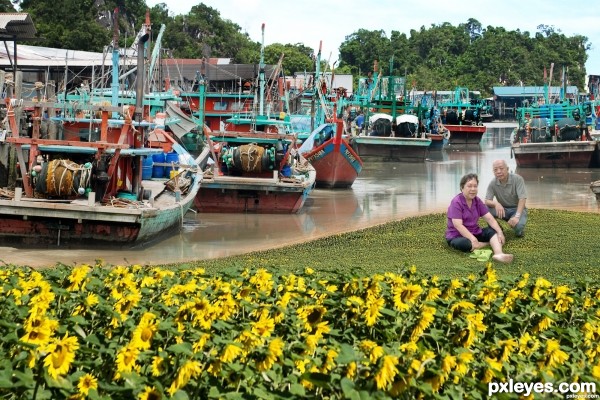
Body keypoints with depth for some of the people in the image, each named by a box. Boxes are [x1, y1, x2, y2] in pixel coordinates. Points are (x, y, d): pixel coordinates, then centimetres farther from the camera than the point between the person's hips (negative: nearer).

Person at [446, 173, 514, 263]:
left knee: (494, 230, -14)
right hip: (458, 236, -7)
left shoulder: (477, 201, 3)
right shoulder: (456, 202, -18)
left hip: (475, 233, 7)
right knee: (463, 244, -39)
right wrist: (473, 239, -35)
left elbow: (489, 218, -2)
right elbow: (458, 225, -26)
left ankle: (498, 253, -40)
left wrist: (500, 232, -19)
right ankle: (493, 243, -21)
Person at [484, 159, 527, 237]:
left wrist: (517, 216, -38)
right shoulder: (492, 183, -10)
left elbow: (522, 199, -25)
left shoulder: (517, 179, -18)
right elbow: (487, 201, -14)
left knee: (518, 226, -35)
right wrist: (496, 203, -39)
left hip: (517, 209, -3)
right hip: (503, 209, 3)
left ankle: (519, 229, 5)